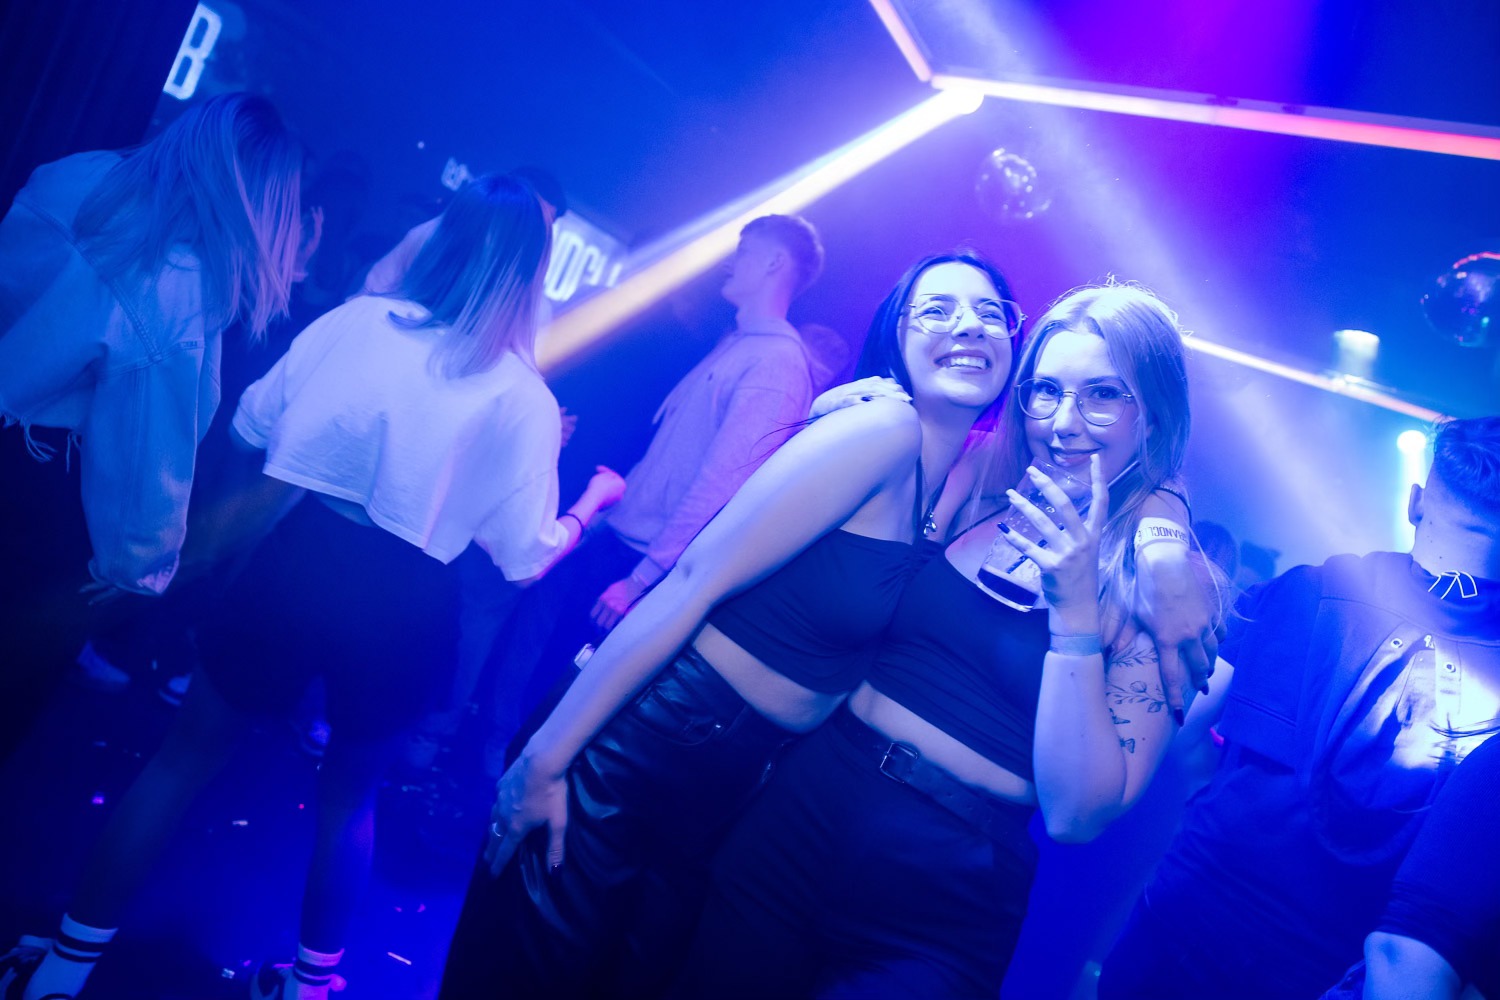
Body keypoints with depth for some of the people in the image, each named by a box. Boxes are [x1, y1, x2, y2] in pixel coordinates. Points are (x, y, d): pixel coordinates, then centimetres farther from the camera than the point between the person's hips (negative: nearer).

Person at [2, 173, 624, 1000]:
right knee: (350, 793, 24)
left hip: (293, 563, 1)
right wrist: (592, 500, 14)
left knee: (186, 754, 20)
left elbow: (252, 425, 6)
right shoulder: (527, 401, -7)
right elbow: (525, 556, -4)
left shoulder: (352, 319, -2)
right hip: (404, 606, 0)